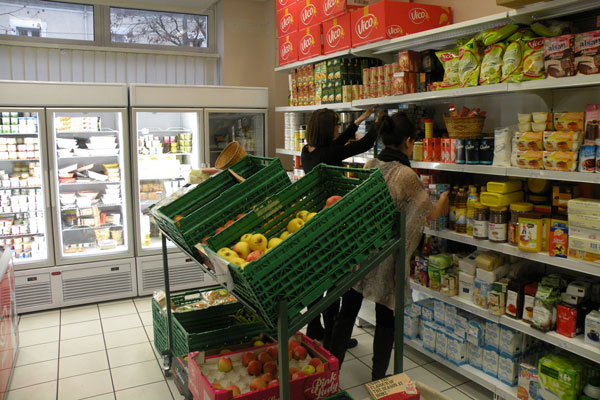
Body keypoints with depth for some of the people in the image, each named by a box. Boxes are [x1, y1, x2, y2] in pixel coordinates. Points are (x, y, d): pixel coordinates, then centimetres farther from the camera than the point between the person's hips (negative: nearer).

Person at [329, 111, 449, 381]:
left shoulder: (369, 166, 2)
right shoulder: (405, 174, -15)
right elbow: (432, 213, -3)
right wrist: (444, 198, 20)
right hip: (386, 254, -5)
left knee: (348, 310, 16)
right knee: (385, 318, 11)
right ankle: (378, 379, 25)